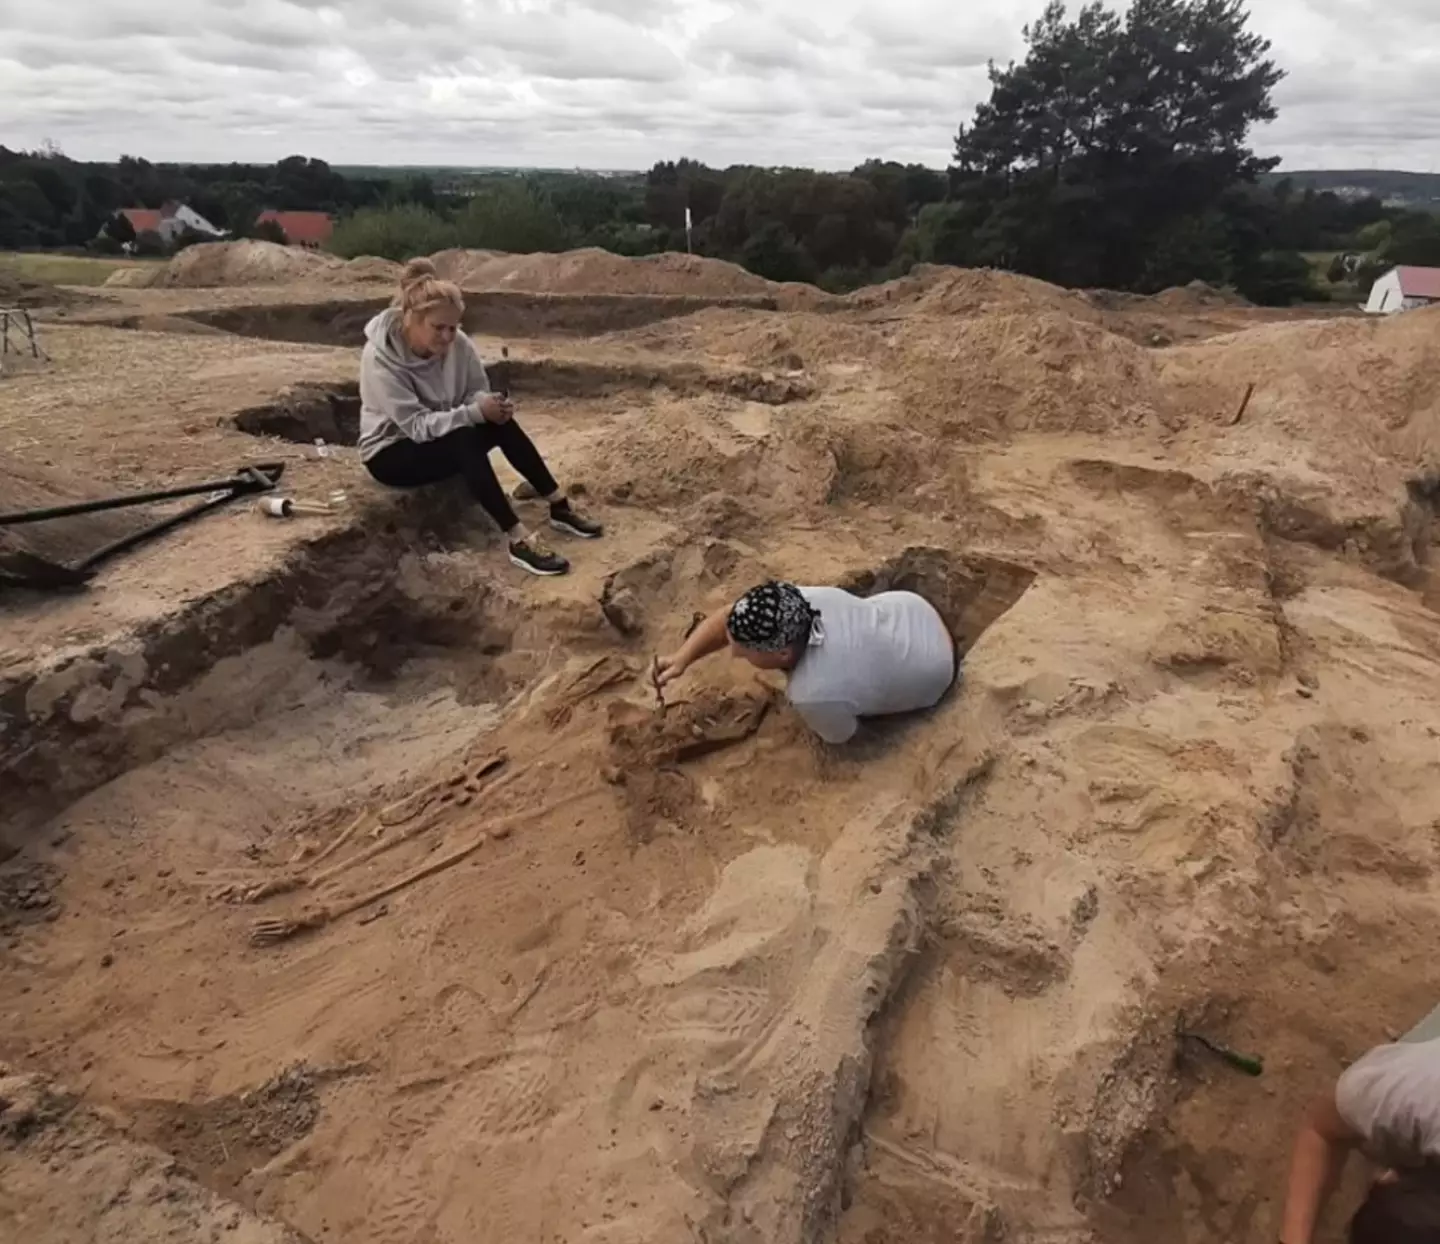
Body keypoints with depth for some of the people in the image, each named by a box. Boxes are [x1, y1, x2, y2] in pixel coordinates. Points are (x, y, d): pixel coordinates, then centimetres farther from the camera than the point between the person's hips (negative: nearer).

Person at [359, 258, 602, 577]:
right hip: (390, 453, -5)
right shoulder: (380, 357, -26)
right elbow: (417, 425, -29)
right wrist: (476, 412, -39)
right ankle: (518, 540, -36)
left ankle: (560, 507, -17)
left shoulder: (456, 343, -12)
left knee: (501, 422, -22)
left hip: (445, 439, 6)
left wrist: (490, 405, -28)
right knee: (466, 439, -34)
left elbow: (477, 391, -3)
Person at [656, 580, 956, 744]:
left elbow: (842, 737, -18)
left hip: (933, 667, -4)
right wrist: (682, 659, -19)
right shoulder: (793, 601, -27)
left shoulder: (815, 694, -42)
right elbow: (726, 620, -10)